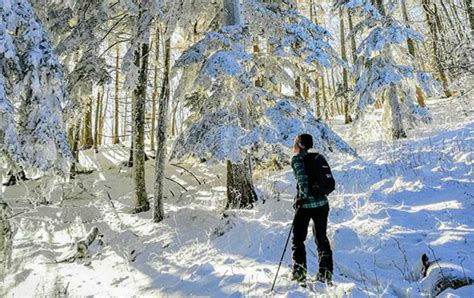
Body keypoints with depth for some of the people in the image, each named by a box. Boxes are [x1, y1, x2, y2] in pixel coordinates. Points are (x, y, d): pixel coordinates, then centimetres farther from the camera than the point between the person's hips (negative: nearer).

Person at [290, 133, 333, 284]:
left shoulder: (297, 158, -6)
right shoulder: (317, 157, 10)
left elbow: (302, 177, -21)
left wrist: (302, 196, -17)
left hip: (306, 204, -5)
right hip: (322, 202, 6)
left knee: (298, 238, 10)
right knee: (322, 238, 15)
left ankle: (300, 272, 9)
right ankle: (326, 274, 17)